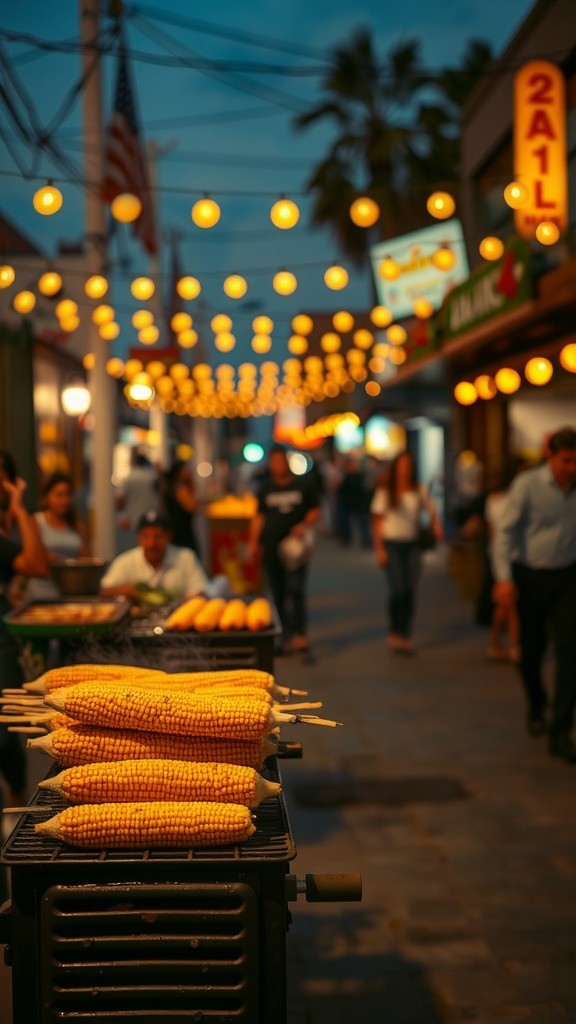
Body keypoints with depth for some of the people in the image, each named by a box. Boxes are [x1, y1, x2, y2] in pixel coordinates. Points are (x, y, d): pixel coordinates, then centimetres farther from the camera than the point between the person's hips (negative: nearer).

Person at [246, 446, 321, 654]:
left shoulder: (304, 485, 6)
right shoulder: (265, 488, 12)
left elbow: (315, 510, 9)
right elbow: (259, 517, 14)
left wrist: (305, 525, -11)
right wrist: (253, 543, 6)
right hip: (271, 549, 3)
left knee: (295, 590, -15)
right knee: (278, 595, 4)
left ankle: (299, 635, -19)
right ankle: (287, 636, 10)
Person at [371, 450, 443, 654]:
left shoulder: (419, 491, 5)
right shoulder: (385, 492, -2)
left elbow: (431, 511, 8)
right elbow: (377, 520, -2)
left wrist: (436, 526, -15)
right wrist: (379, 549, -8)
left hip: (411, 545, 3)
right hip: (391, 544, -3)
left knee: (410, 591, 1)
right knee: (398, 588, -14)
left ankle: (405, 636, 9)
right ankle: (394, 633, 4)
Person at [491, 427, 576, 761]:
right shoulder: (528, 484, -11)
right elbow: (507, 531, -13)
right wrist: (504, 577, -22)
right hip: (529, 576, -1)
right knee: (532, 650, 11)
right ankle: (536, 706, 41)